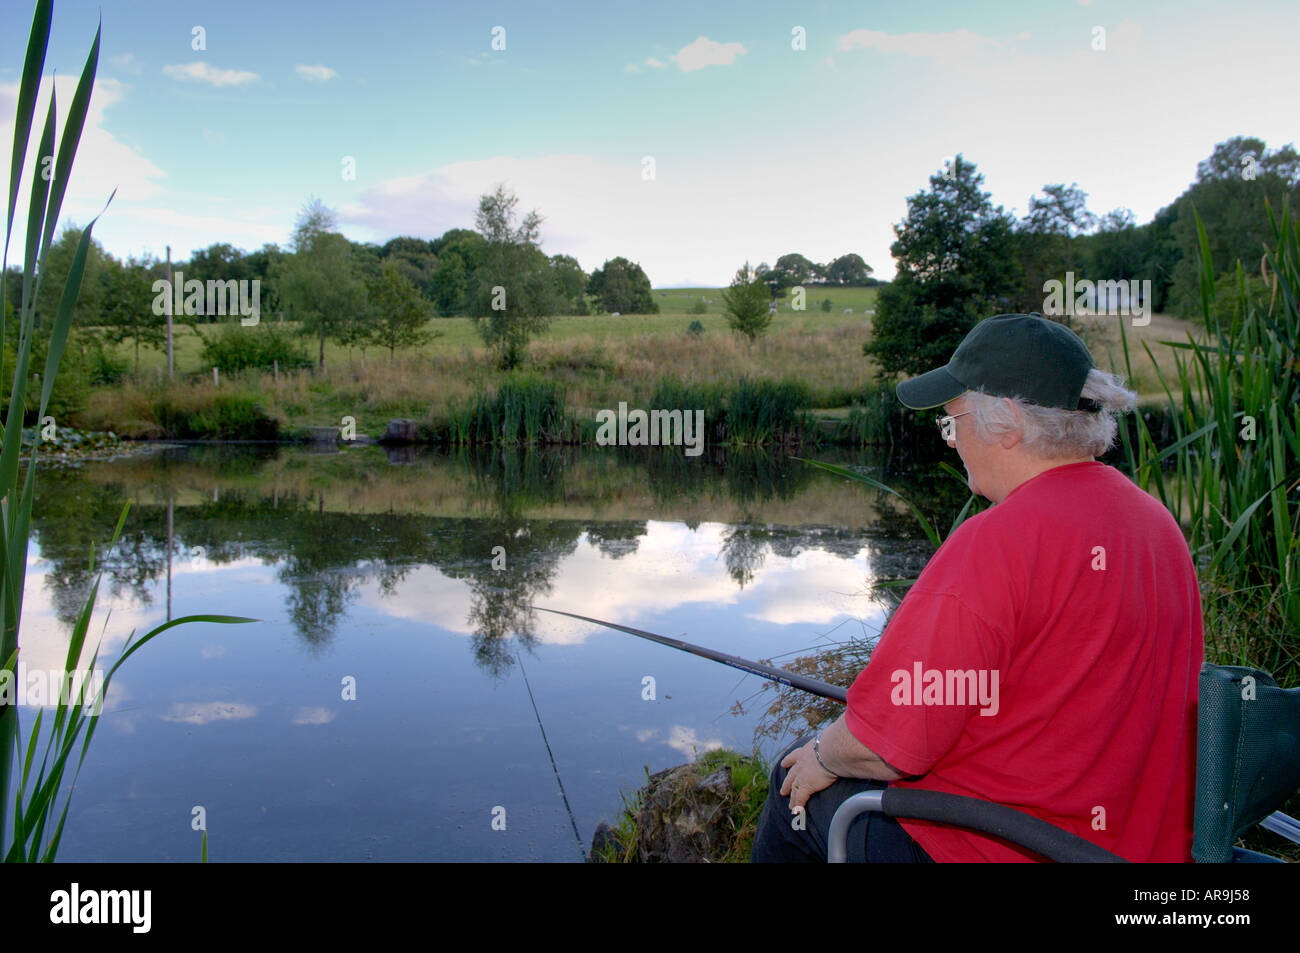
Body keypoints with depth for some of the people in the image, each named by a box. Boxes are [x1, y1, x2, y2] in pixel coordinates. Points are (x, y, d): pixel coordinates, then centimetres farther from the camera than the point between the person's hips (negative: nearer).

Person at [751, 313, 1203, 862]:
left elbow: (883, 746, -23)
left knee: (797, 787, 14)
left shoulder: (995, 545, -27)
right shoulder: (1158, 522, 1)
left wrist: (823, 760, -2)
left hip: (997, 850, -8)